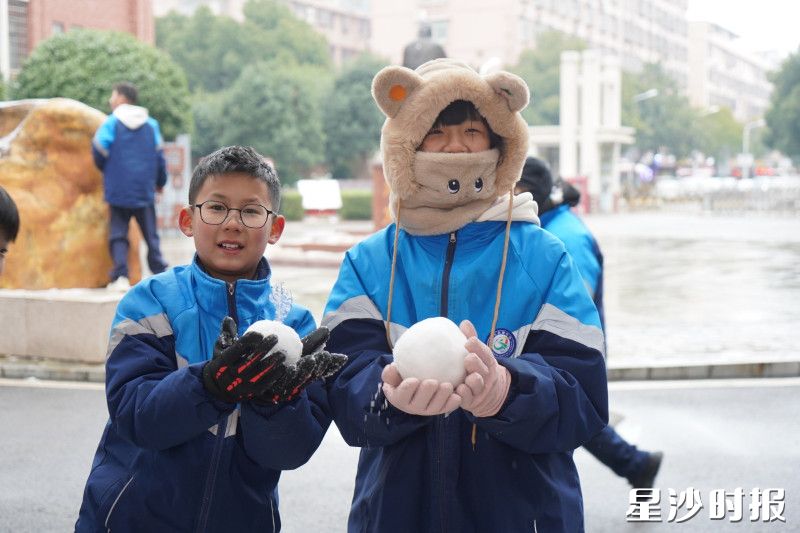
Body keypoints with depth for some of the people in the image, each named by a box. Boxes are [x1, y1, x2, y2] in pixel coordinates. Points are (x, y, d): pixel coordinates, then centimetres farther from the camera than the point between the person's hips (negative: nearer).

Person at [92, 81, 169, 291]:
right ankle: (161, 275, 7)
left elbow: (99, 150, -8)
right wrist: (160, 182, 24)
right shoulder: (151, 124, 7)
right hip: (145, 191, 3)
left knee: (118, 235, 4)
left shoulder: (112, 123, -4)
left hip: (118, 189, -2)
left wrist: (106, 170, 13)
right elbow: (159, 156, 10)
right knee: (151, 235, 11)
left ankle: (120, 277, -7)